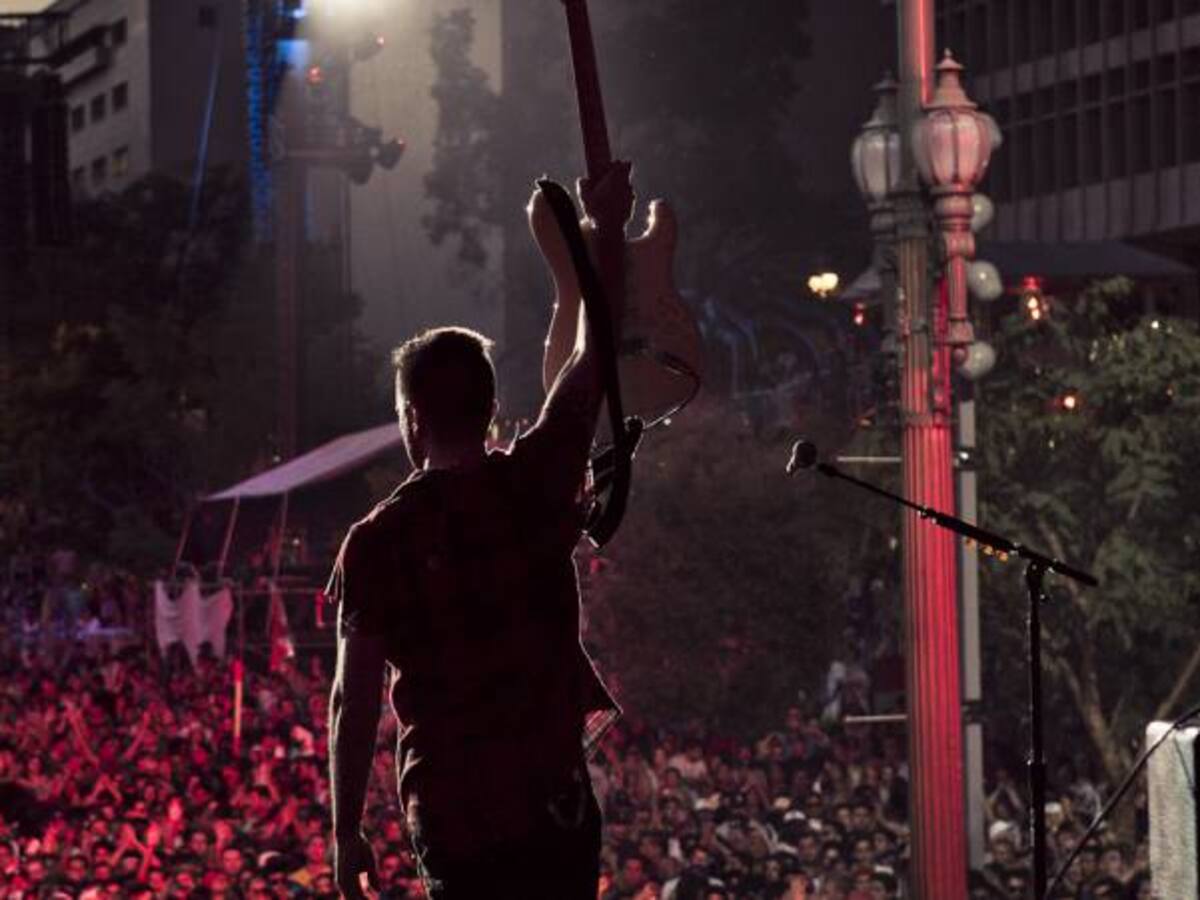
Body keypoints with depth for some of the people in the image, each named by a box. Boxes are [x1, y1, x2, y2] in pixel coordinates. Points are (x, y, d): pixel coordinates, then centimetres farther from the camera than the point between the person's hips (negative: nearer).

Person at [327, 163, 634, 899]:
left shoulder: (375, 542, -4)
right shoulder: (533, 488, -4)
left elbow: (356, 699, -2)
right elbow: (592, 357, 10)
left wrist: (347, 829, 6)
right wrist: (605, 229, 22)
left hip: (448, 813, 0)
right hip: (552, 800, 0)